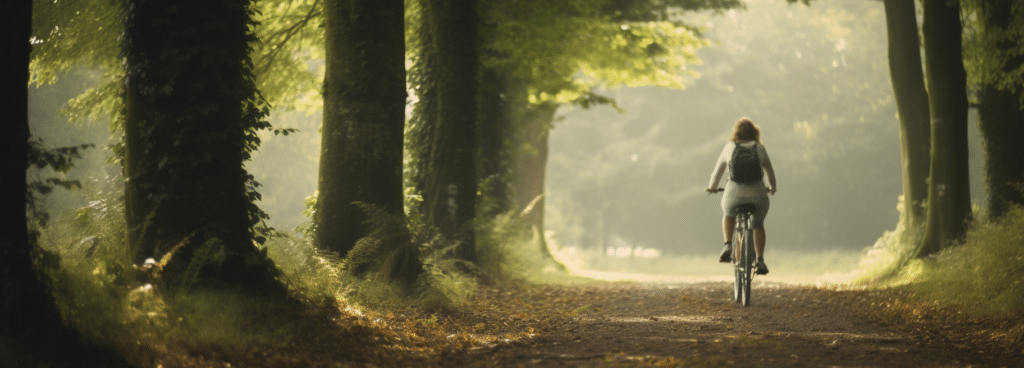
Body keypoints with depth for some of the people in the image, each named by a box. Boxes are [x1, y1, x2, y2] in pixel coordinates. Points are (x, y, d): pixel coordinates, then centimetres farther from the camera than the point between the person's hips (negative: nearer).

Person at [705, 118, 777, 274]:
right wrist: (772, 187, 40)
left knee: (728, 215, 32)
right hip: (757, 194, 0)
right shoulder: (759, 148, 9)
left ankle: (728, 245, 11)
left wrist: (712, 187, 36)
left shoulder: (729, 147, 9)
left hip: (735, 193, 0)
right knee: (758, 225, 25)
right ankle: (760, 261, 15)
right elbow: (769, 171, 21)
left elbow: (718, 170, 19)